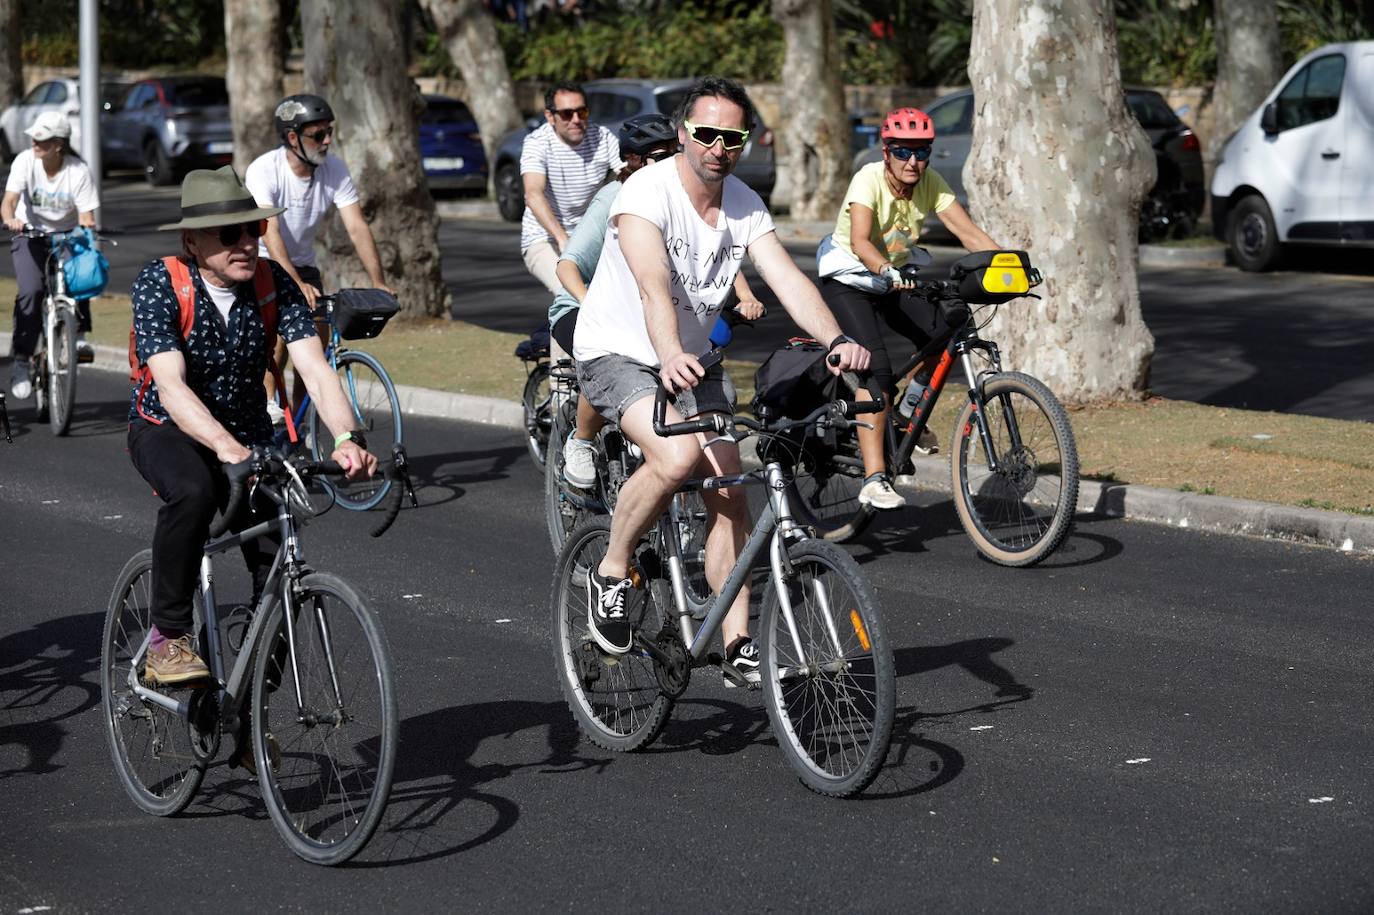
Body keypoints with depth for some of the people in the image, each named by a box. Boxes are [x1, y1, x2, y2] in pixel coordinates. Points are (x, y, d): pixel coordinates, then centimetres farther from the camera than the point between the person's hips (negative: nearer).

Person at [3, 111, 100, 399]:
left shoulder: (78, 172, -19)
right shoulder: (25, 161, -17)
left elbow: (86, 215, -19)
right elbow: (8, 201, -25)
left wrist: (87, 226, -43)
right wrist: (10, 219, -47)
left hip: (67, 234, 1)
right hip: (30, 233, -1)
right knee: (31, 290, -21)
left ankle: (78, 336, -10)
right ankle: (21, 360, -14)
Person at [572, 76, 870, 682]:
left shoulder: (745, 206, -3)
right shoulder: (647, 191, -22)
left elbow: (787, 279, -16)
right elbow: (654, 285, -37)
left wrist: (837, 341, -34)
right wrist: (670, 356, -55)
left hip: (694, 361, 6)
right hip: (618, 354, -6)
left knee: (729, 493, -4)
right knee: (678, 455, -32)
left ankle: (738, 642, 5)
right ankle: (611, 574, -10)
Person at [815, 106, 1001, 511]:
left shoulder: (930, 184, -10)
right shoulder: (869, 180, -25)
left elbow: (969, 232, -17)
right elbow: (859, 241, -39)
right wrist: (889, 272, -57)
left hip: (895, 280, 6)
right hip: (847, 279, -6)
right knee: (876, 365, -24)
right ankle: (874, 480, -26)